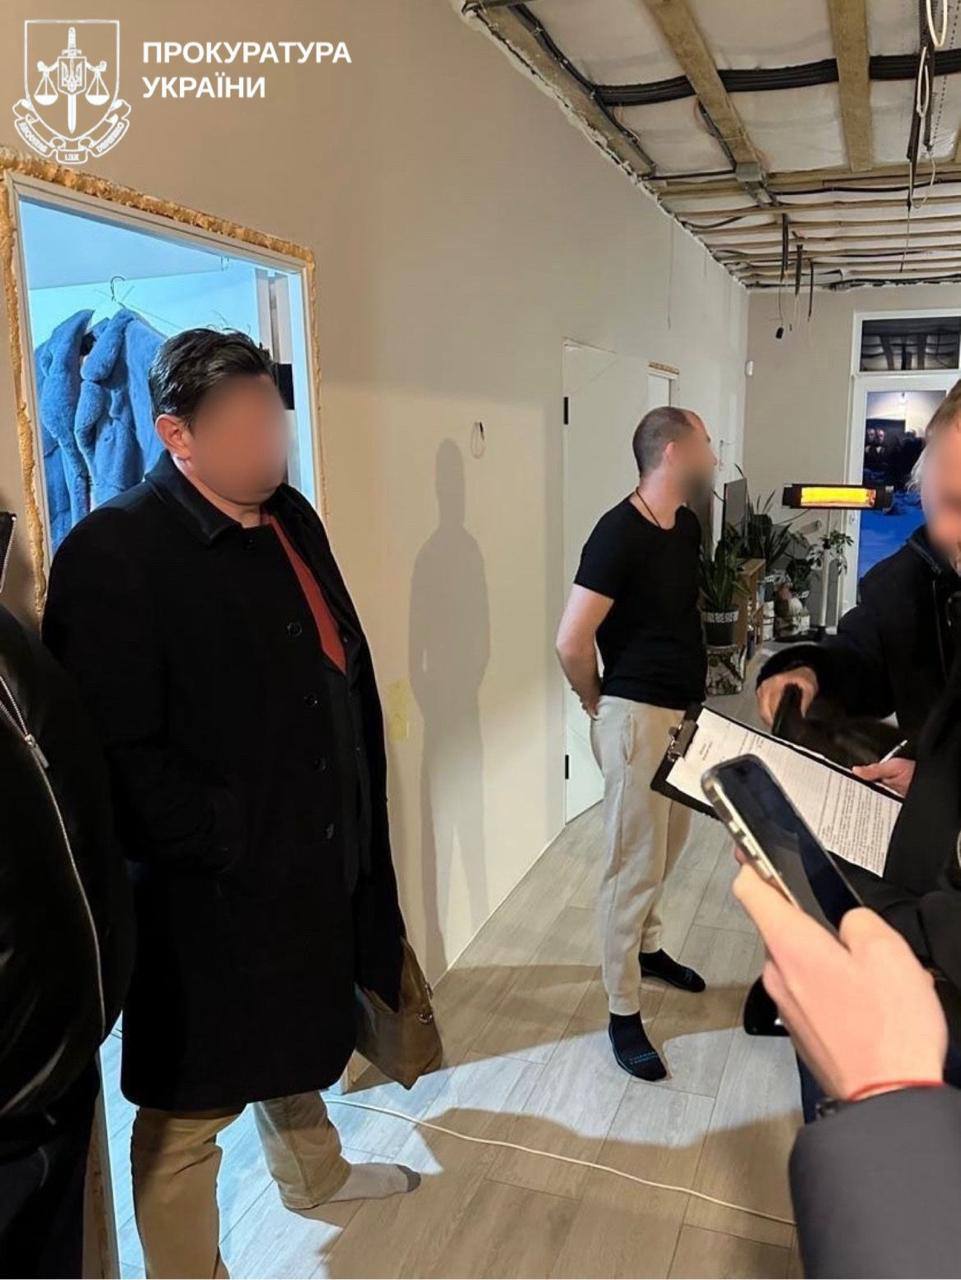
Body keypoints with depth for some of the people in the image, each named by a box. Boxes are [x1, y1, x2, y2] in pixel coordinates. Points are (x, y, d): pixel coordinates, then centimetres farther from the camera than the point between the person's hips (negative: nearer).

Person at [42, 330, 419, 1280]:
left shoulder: (291, 518, 6)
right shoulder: (113, 551, -20)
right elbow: (123, 757, -24)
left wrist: (348, 823, 8)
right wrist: (238, 843, -20)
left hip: (317, 853, 8)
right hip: (214, 890, -8)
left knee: (296, 1034, 31)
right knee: (191, 1104, 12)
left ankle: (314, 1172, 57)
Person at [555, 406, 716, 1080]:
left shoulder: (688, 527, 7)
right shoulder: (619, 533, -20)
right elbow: (572, 641, -23)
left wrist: (696, 680, 15)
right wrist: (597, 702, -7)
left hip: (684, 710, 9)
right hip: (637, 715, -9)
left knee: (669, 842, 23)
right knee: (635, 864, 0)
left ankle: (646, 947, 45)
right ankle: (624, 1014, 14)